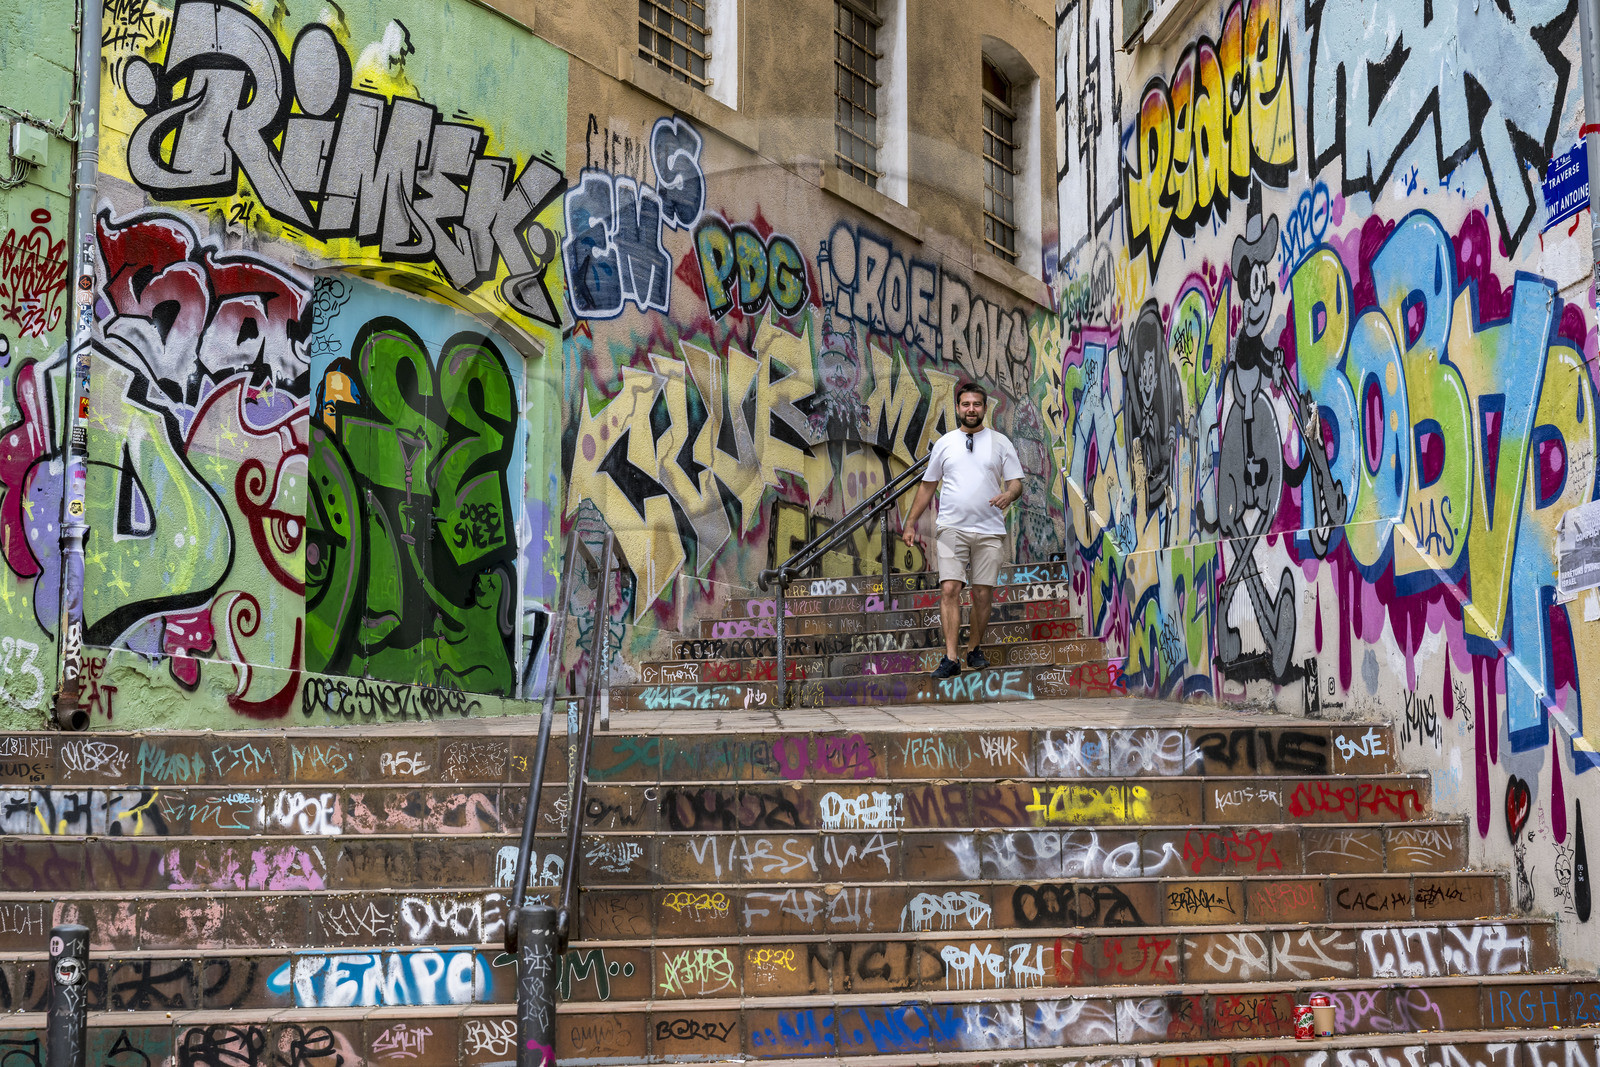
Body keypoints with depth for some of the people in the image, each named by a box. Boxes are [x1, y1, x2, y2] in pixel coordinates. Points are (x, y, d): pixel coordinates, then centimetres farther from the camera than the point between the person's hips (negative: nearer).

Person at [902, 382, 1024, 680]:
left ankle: (975, 649, 19)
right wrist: (911, 523, 14)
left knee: (983, 594, 1)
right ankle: (951, 657, -16)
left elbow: (1016, 482, 5)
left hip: (989, 531, 0)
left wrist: (1008, 495, -19)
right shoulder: (944, 443, 11)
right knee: (949, 589, -13)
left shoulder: (1000, 442, 7)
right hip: (952, 529, 0)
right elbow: (928, 485, 17)